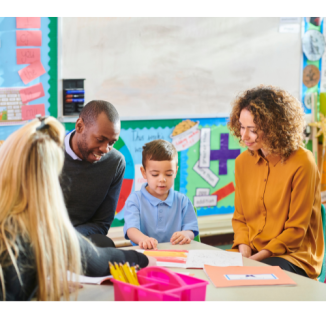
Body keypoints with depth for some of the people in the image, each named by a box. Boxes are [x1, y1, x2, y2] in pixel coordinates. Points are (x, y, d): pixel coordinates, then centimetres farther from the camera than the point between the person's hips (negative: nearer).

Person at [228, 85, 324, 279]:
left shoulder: (302, 163, -13)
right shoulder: (243, 161, 6)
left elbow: (297, 229, -11)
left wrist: (259, 256, -18)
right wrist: (243, 247, -7)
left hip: (295, 257, -6)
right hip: (251, 254, 6)